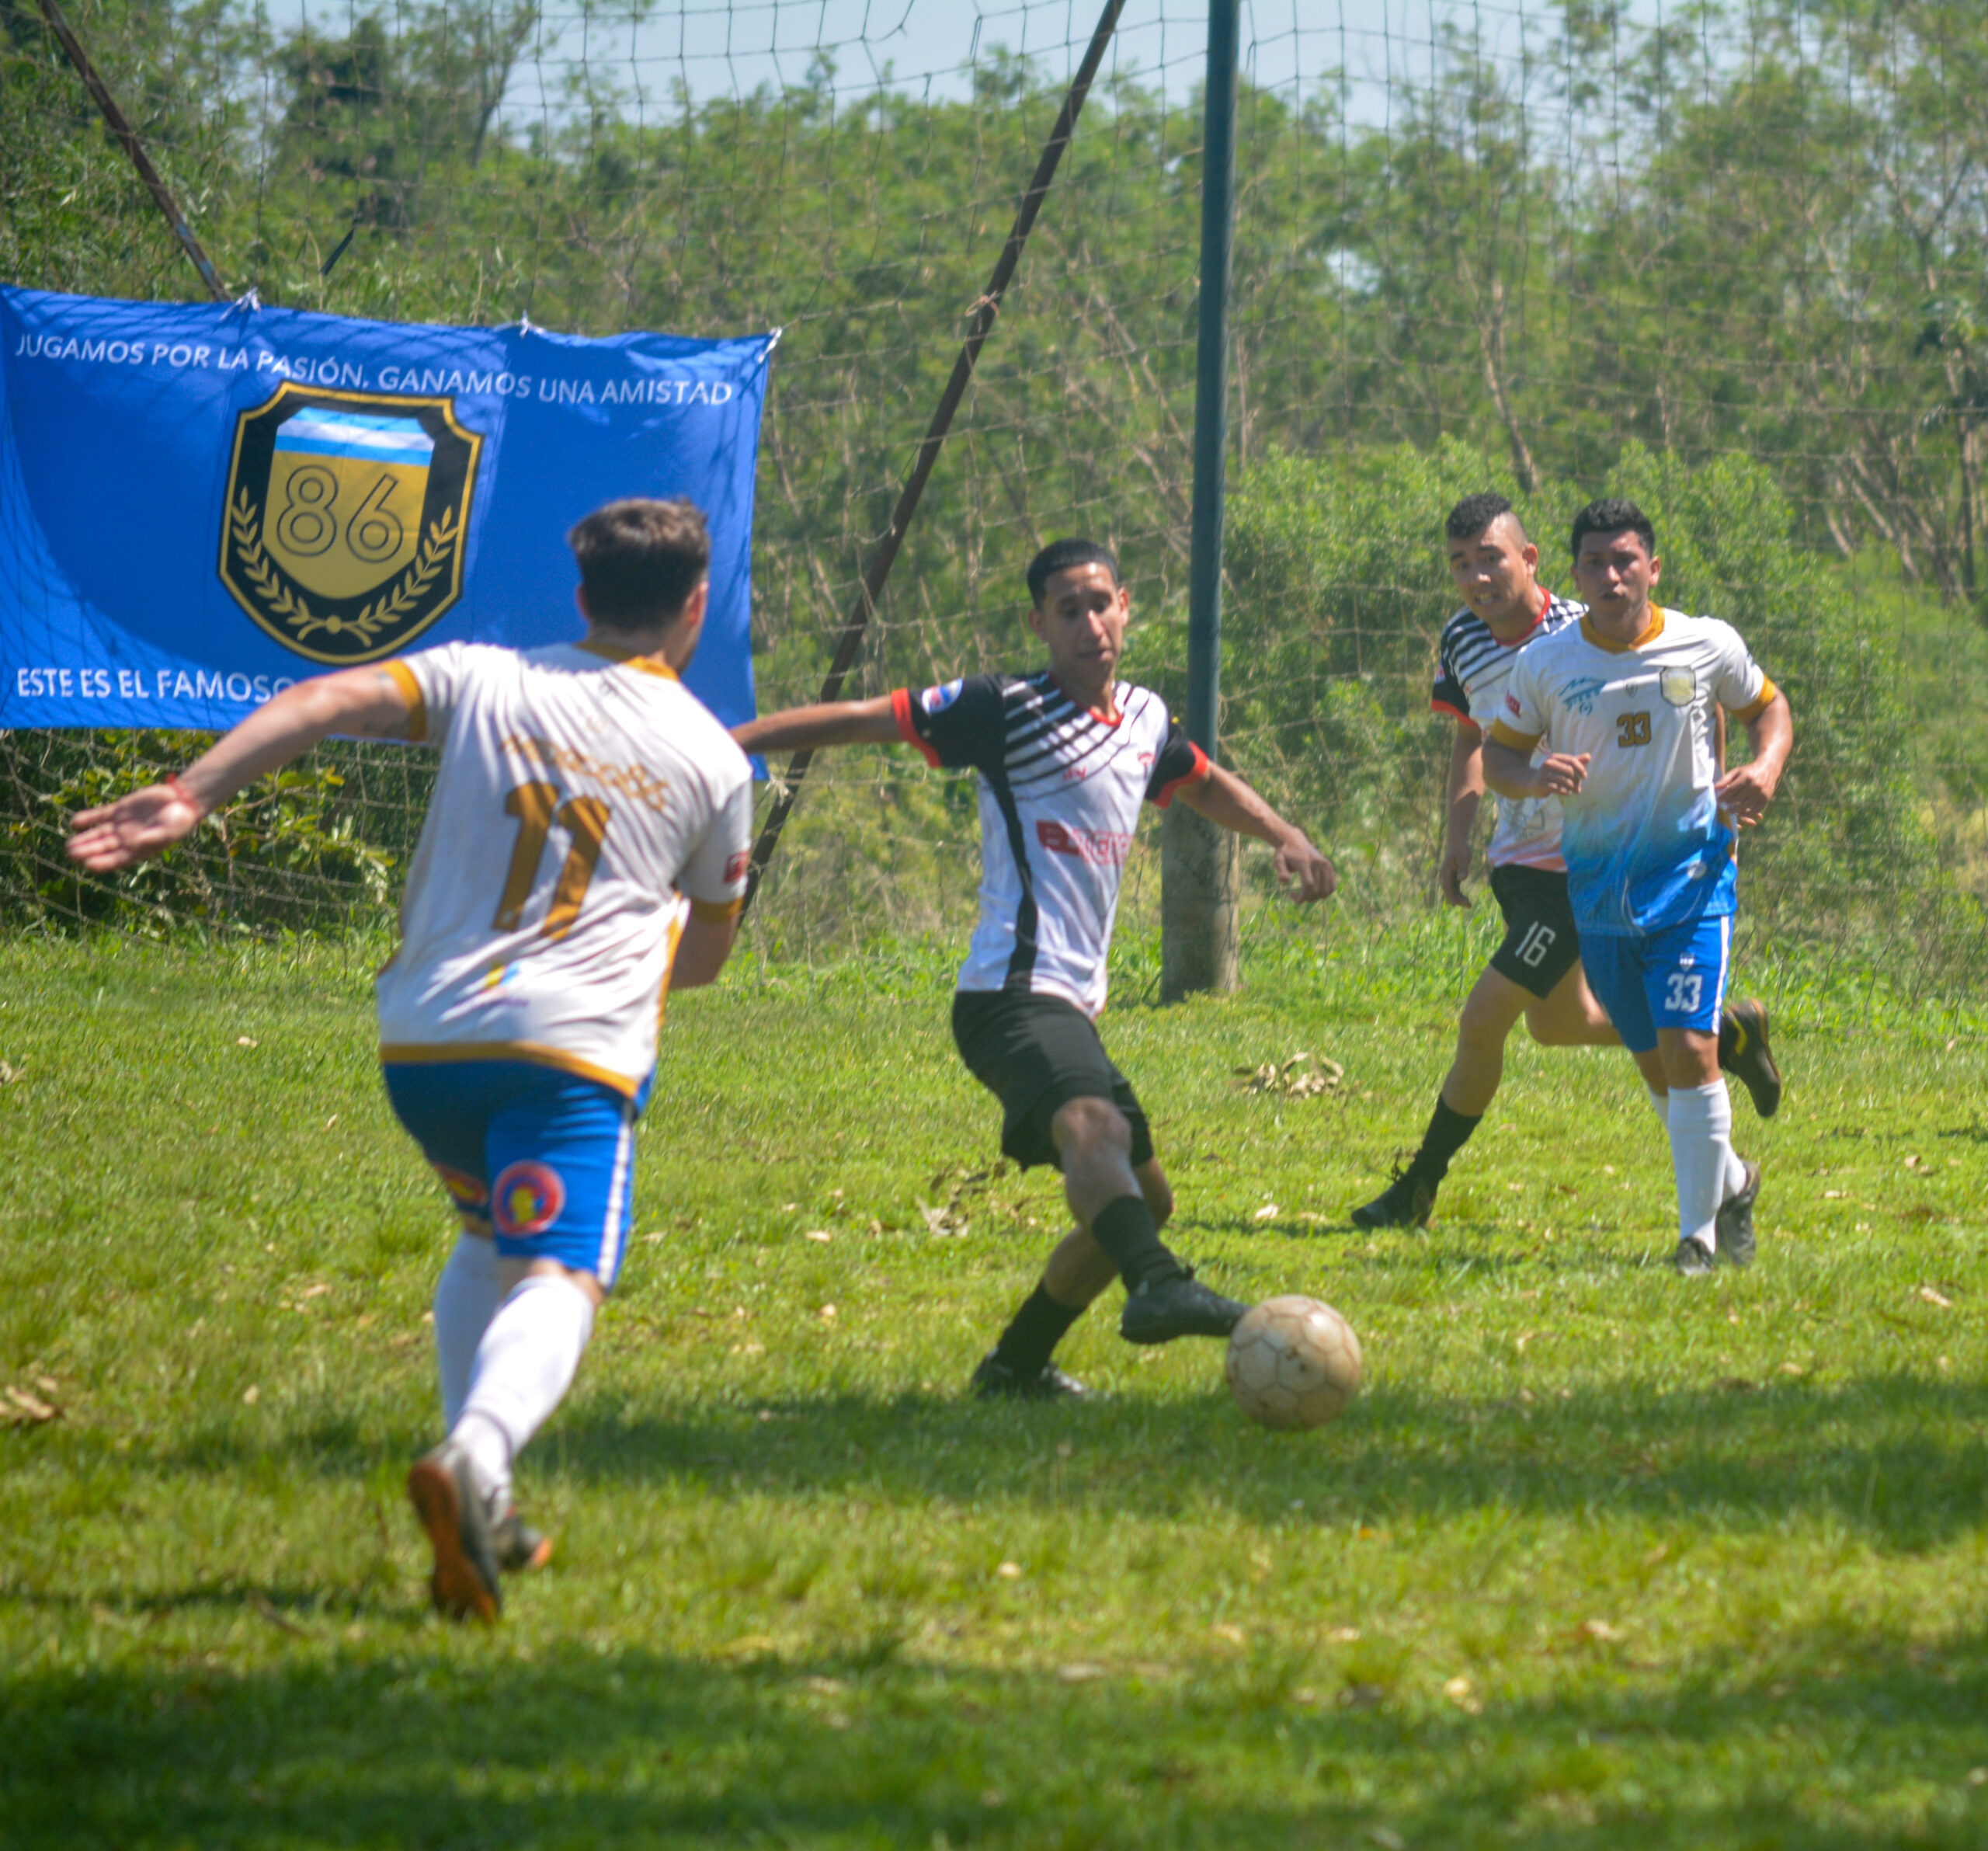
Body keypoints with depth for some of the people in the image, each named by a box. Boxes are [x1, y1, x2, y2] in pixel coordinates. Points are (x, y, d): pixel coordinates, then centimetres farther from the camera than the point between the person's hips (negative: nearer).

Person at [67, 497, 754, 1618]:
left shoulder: (483, 681, 11)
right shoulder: (712, 759, 11)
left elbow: (327, 703, -6)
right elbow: (707, 955, 22)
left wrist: (190, 797, -15)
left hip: (425, 1036, 4)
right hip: (575, 1044, -4)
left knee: (489, 1241, 28)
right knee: (558, 1281, -14)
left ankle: (483, 1516, 20)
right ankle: (480, 1453, -47)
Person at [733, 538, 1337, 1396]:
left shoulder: (1144, 718, 17)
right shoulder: (1004, 711, -5)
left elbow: (1205, 783, 39)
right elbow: (860, 719, -7)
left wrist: (1285, 837, 27)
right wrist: (726, 743, -15)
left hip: (1071, 1005, 9)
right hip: (1014, 994, -9)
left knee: (1141, 1194, 17)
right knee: (1094, 1127, -36)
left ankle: (1016, 1364, 27)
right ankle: (1156, 1284, -62)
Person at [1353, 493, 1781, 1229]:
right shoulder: (1462, 641, -1)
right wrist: (1456, 835, 6)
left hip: (1584, 866, -8)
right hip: (1517, 859, 8)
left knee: (1482, 1022, -10)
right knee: (1558, 1023, 23)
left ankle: (1419, 1189, 4)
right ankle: (1727, 1032, 42)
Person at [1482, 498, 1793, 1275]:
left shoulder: (1708, 646, -4)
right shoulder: (1546, 662, -2)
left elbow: (1768, 707, 12)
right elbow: (1497, 755, 6)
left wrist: (1765, 768, -8)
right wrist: (1535, 776, -17)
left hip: (1691, 870, -3)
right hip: (1597, 882, 3)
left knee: (1689, 1049, -16)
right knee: (1654, 1063, 9)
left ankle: (1700, 1233, -5)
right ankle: (1731, 1181, 36)